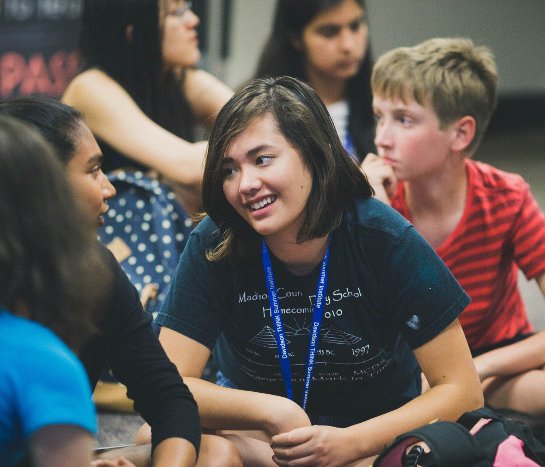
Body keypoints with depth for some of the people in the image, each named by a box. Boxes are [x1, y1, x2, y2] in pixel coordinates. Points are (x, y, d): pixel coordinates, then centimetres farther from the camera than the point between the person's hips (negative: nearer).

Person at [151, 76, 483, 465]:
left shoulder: (384, 239, -19)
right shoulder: (213, 245, -16)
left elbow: (462, 391, -18)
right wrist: (277, 414, -33)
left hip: (377, 431, -1)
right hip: (256, 428, 1)